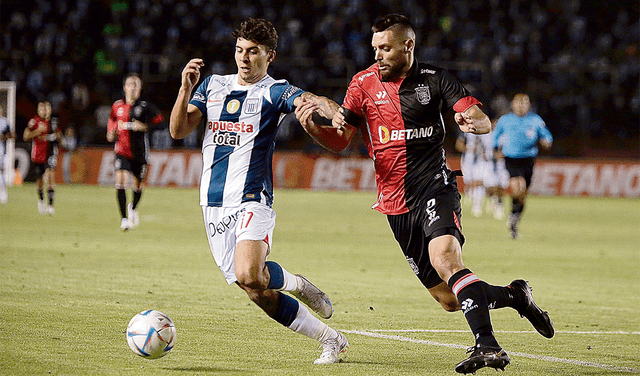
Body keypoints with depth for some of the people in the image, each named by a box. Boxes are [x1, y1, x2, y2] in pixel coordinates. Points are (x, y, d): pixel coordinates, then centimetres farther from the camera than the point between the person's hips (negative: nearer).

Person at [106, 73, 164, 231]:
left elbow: (160, 120, -8)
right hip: (122, 151, 1)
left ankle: (133, 207, 46)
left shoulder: (145, 106, -5)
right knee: (120, 180, -19)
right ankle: (124, 218, -17)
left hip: (139, 151, -1)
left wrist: (145, 126, -19)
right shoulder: (117, 106, 5)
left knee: (138, 184, 12)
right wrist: (111, 133, 7)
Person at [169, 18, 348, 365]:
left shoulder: (274, 92, 1)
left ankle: (295, 283, 5)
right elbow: (178, 130, 6)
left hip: (252, 200, -5)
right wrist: (186, 89, -10)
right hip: (214, 205, 5)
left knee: (249, 276, -28)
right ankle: (330, 339, 15)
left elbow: (305, 99, -19)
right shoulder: (213, 85, 14)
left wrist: (326, 106, -42)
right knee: (259, 295, 1)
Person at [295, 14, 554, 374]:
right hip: (396, 203, 4)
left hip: (435, 185, -4)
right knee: (449, 298, 3)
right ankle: (515, 296, 28)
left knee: (445, 258, -32)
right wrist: (312, 127, -16)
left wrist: (473, 121, -30)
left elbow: (484, 121, -5)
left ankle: (487, 346, -37)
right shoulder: (364, 83, 6)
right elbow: (340, 141, 6)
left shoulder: (434, 79, 0)